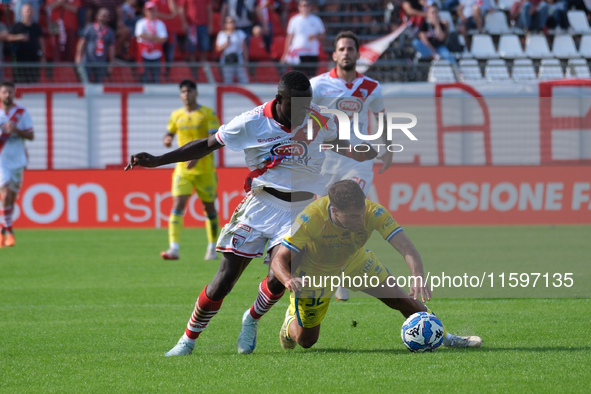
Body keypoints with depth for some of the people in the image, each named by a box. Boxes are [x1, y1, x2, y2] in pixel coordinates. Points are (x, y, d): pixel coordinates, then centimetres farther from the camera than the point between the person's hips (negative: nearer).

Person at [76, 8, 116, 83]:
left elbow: (111, 48, 10)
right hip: (88, 62, -2)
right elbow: (82, 42, 3)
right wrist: (79, 56, -5)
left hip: (101, 63, 2)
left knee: (99, 82, -1)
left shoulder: (110, 32, 8)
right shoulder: (89, 28, 3)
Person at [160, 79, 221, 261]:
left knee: (209, 208, 8)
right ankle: (174, 249, -22)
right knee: (177, 205, -14)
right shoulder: (176, 115, 8)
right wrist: (167, 140, -5)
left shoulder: (208, 114, -5)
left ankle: (212, 248, 26)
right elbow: (169, 133, 20)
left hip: (205, 169, -2)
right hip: (183, 169, 2)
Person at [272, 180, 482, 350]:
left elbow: (405, 247, -39)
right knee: (306, 341, 5)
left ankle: (444, 337, 18)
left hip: (354, 262, 3)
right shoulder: (311, 219, -39)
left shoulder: (373, 213, -33)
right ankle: (292, 322, 41)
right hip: (315, 272, -2)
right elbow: (279, 259, -34)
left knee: (403, 300, -5)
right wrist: (288, 280, -57)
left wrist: (418, 276, -59)